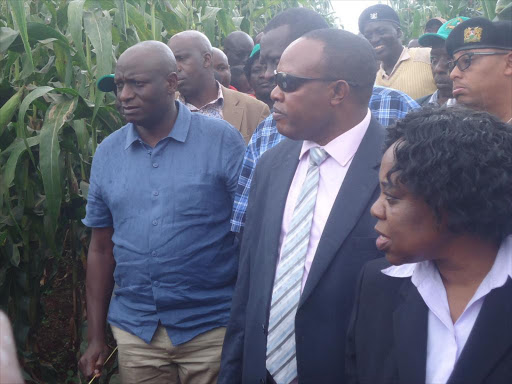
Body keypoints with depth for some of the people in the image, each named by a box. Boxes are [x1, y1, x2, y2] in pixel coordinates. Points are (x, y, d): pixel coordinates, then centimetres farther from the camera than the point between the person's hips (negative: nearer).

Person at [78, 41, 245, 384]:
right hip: (134, 330, 3)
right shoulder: (108, 153, 4)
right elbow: (102, 248, 9)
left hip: (211, 329, -3)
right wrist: (96, 337, 9)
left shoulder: (222, 140, -9)